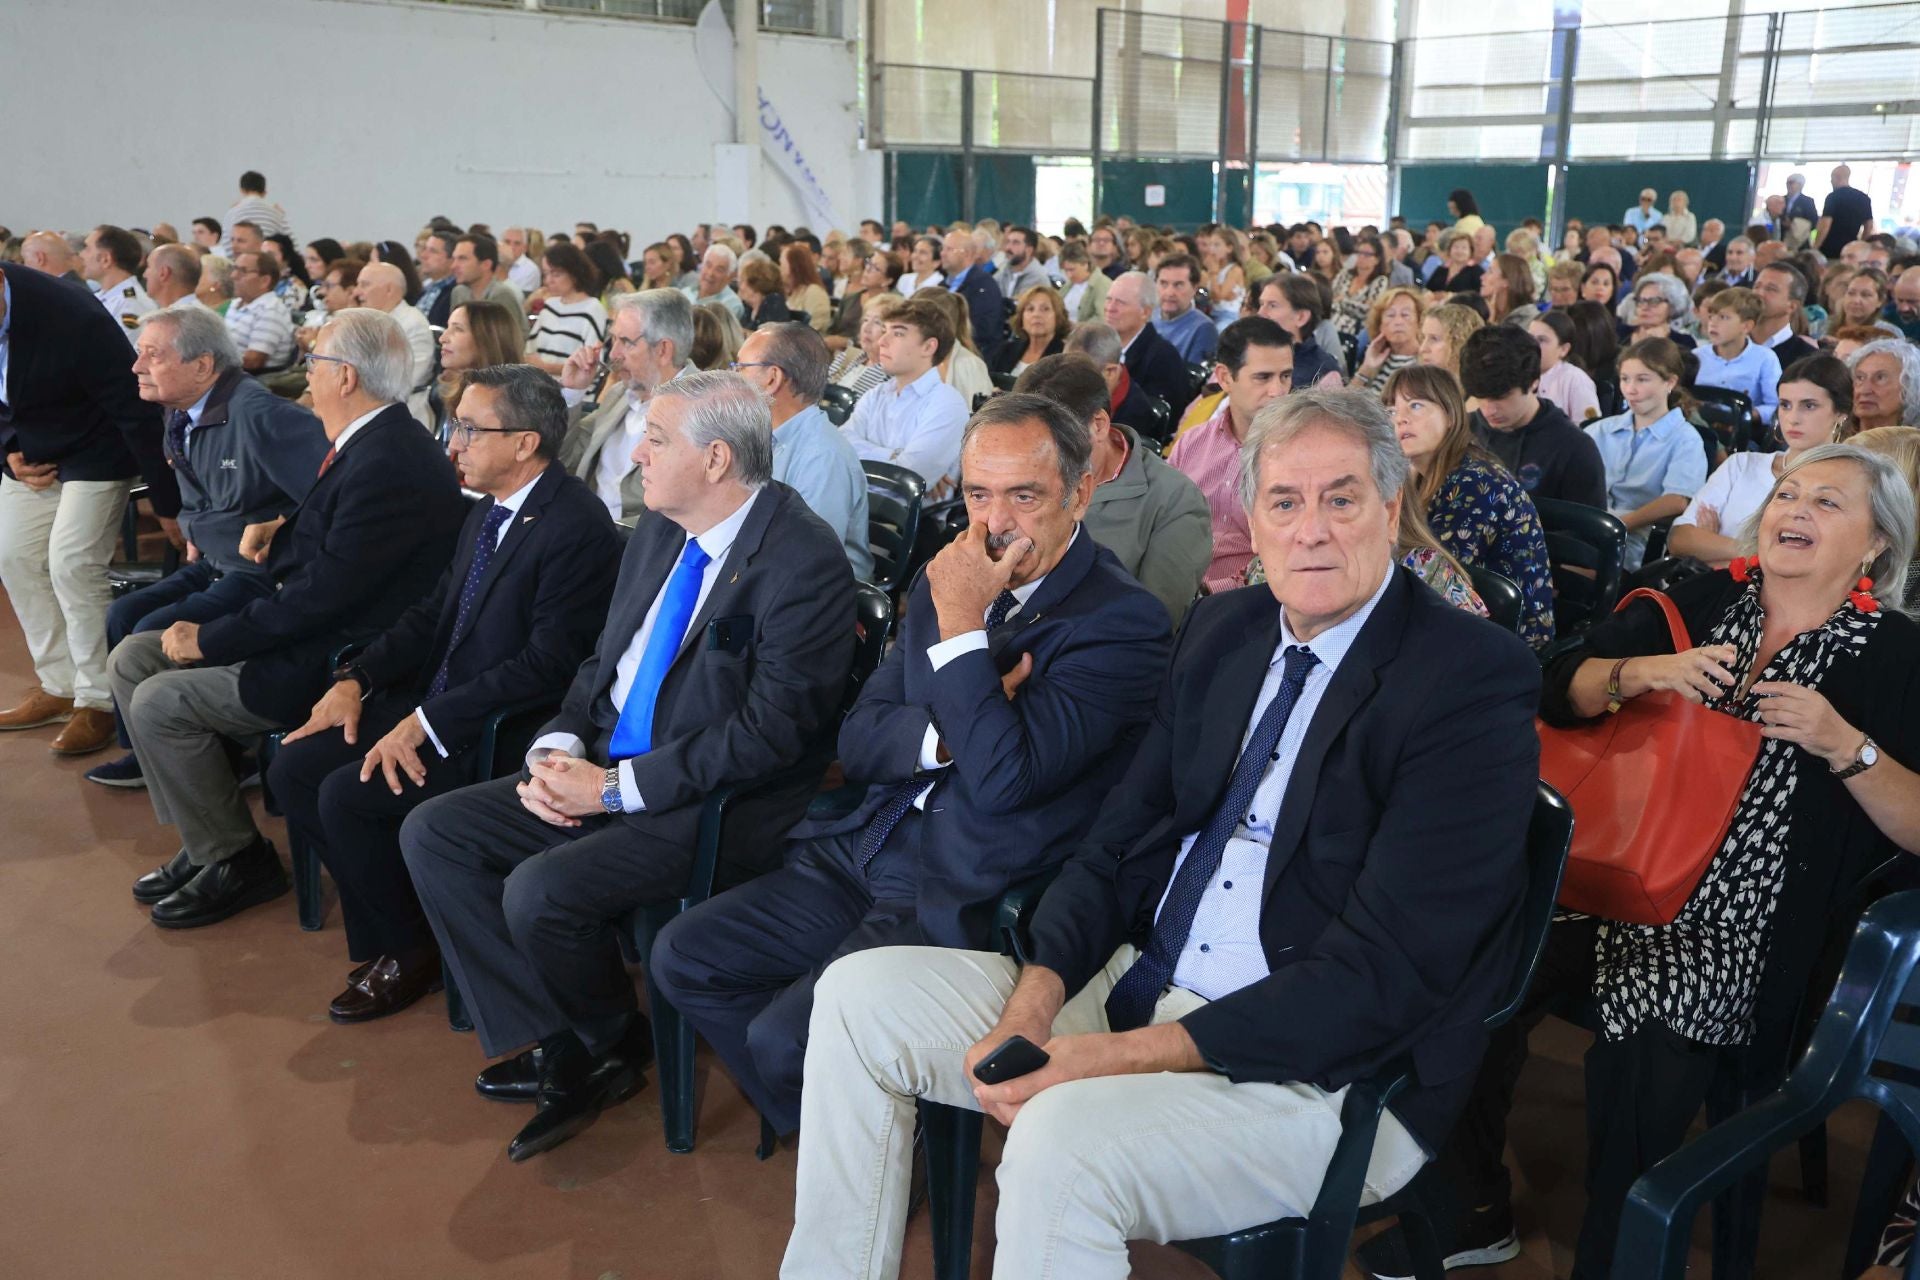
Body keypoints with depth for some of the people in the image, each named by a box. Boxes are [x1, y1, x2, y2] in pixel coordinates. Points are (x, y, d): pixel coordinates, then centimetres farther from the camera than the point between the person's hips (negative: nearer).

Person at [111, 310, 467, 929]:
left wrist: (209, 639, -14)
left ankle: (238, 861, 4)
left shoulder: (388, 465, -25)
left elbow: (320, 595, -25)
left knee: (160, 702, -14)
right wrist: (280, 530, 1)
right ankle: (205, 837, 16)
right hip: (310, 624, 11)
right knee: (132, 658, 9)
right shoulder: (368, 442, 6)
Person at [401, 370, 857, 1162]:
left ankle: (610, 1041, 6)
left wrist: (615, 787, -19)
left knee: (540, 890, -26)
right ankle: (561, 1047, 3)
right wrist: (558, 748, -3)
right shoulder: (658, 531, 8)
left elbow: (770, 733, -22)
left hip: (719, 802, -9)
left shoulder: (804, 560, -18)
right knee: (432, 834, 0)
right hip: (609, 772, 9)